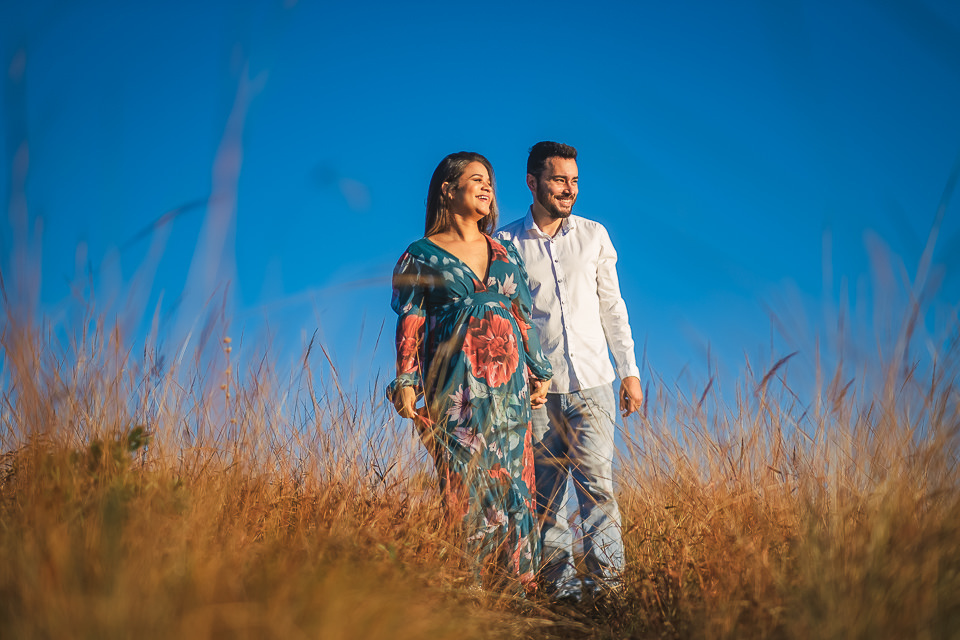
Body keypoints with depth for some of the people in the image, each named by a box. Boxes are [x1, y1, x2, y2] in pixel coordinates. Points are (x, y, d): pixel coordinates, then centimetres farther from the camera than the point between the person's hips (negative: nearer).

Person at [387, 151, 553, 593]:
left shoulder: (504, 253, 16)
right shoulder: (421, 256, 4)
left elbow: (523, 317, 17)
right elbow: (410, 325, -1)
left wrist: (538, 372, 12)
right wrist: (406, 382, -9)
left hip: (508, 379, 4)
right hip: (455, 384, -4)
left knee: (513, 475, 0)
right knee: (464, 481, -6)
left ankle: (518, 582, 5)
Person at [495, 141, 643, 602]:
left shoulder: (594, 235, 9)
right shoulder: (505, 244, 3)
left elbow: (612, 307, 13)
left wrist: (630, 371, 9)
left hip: (591, 381, 1)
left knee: (596, 480, -9)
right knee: (547, 488, 2)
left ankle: (606, 576, -6)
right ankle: (559, 579, 9)